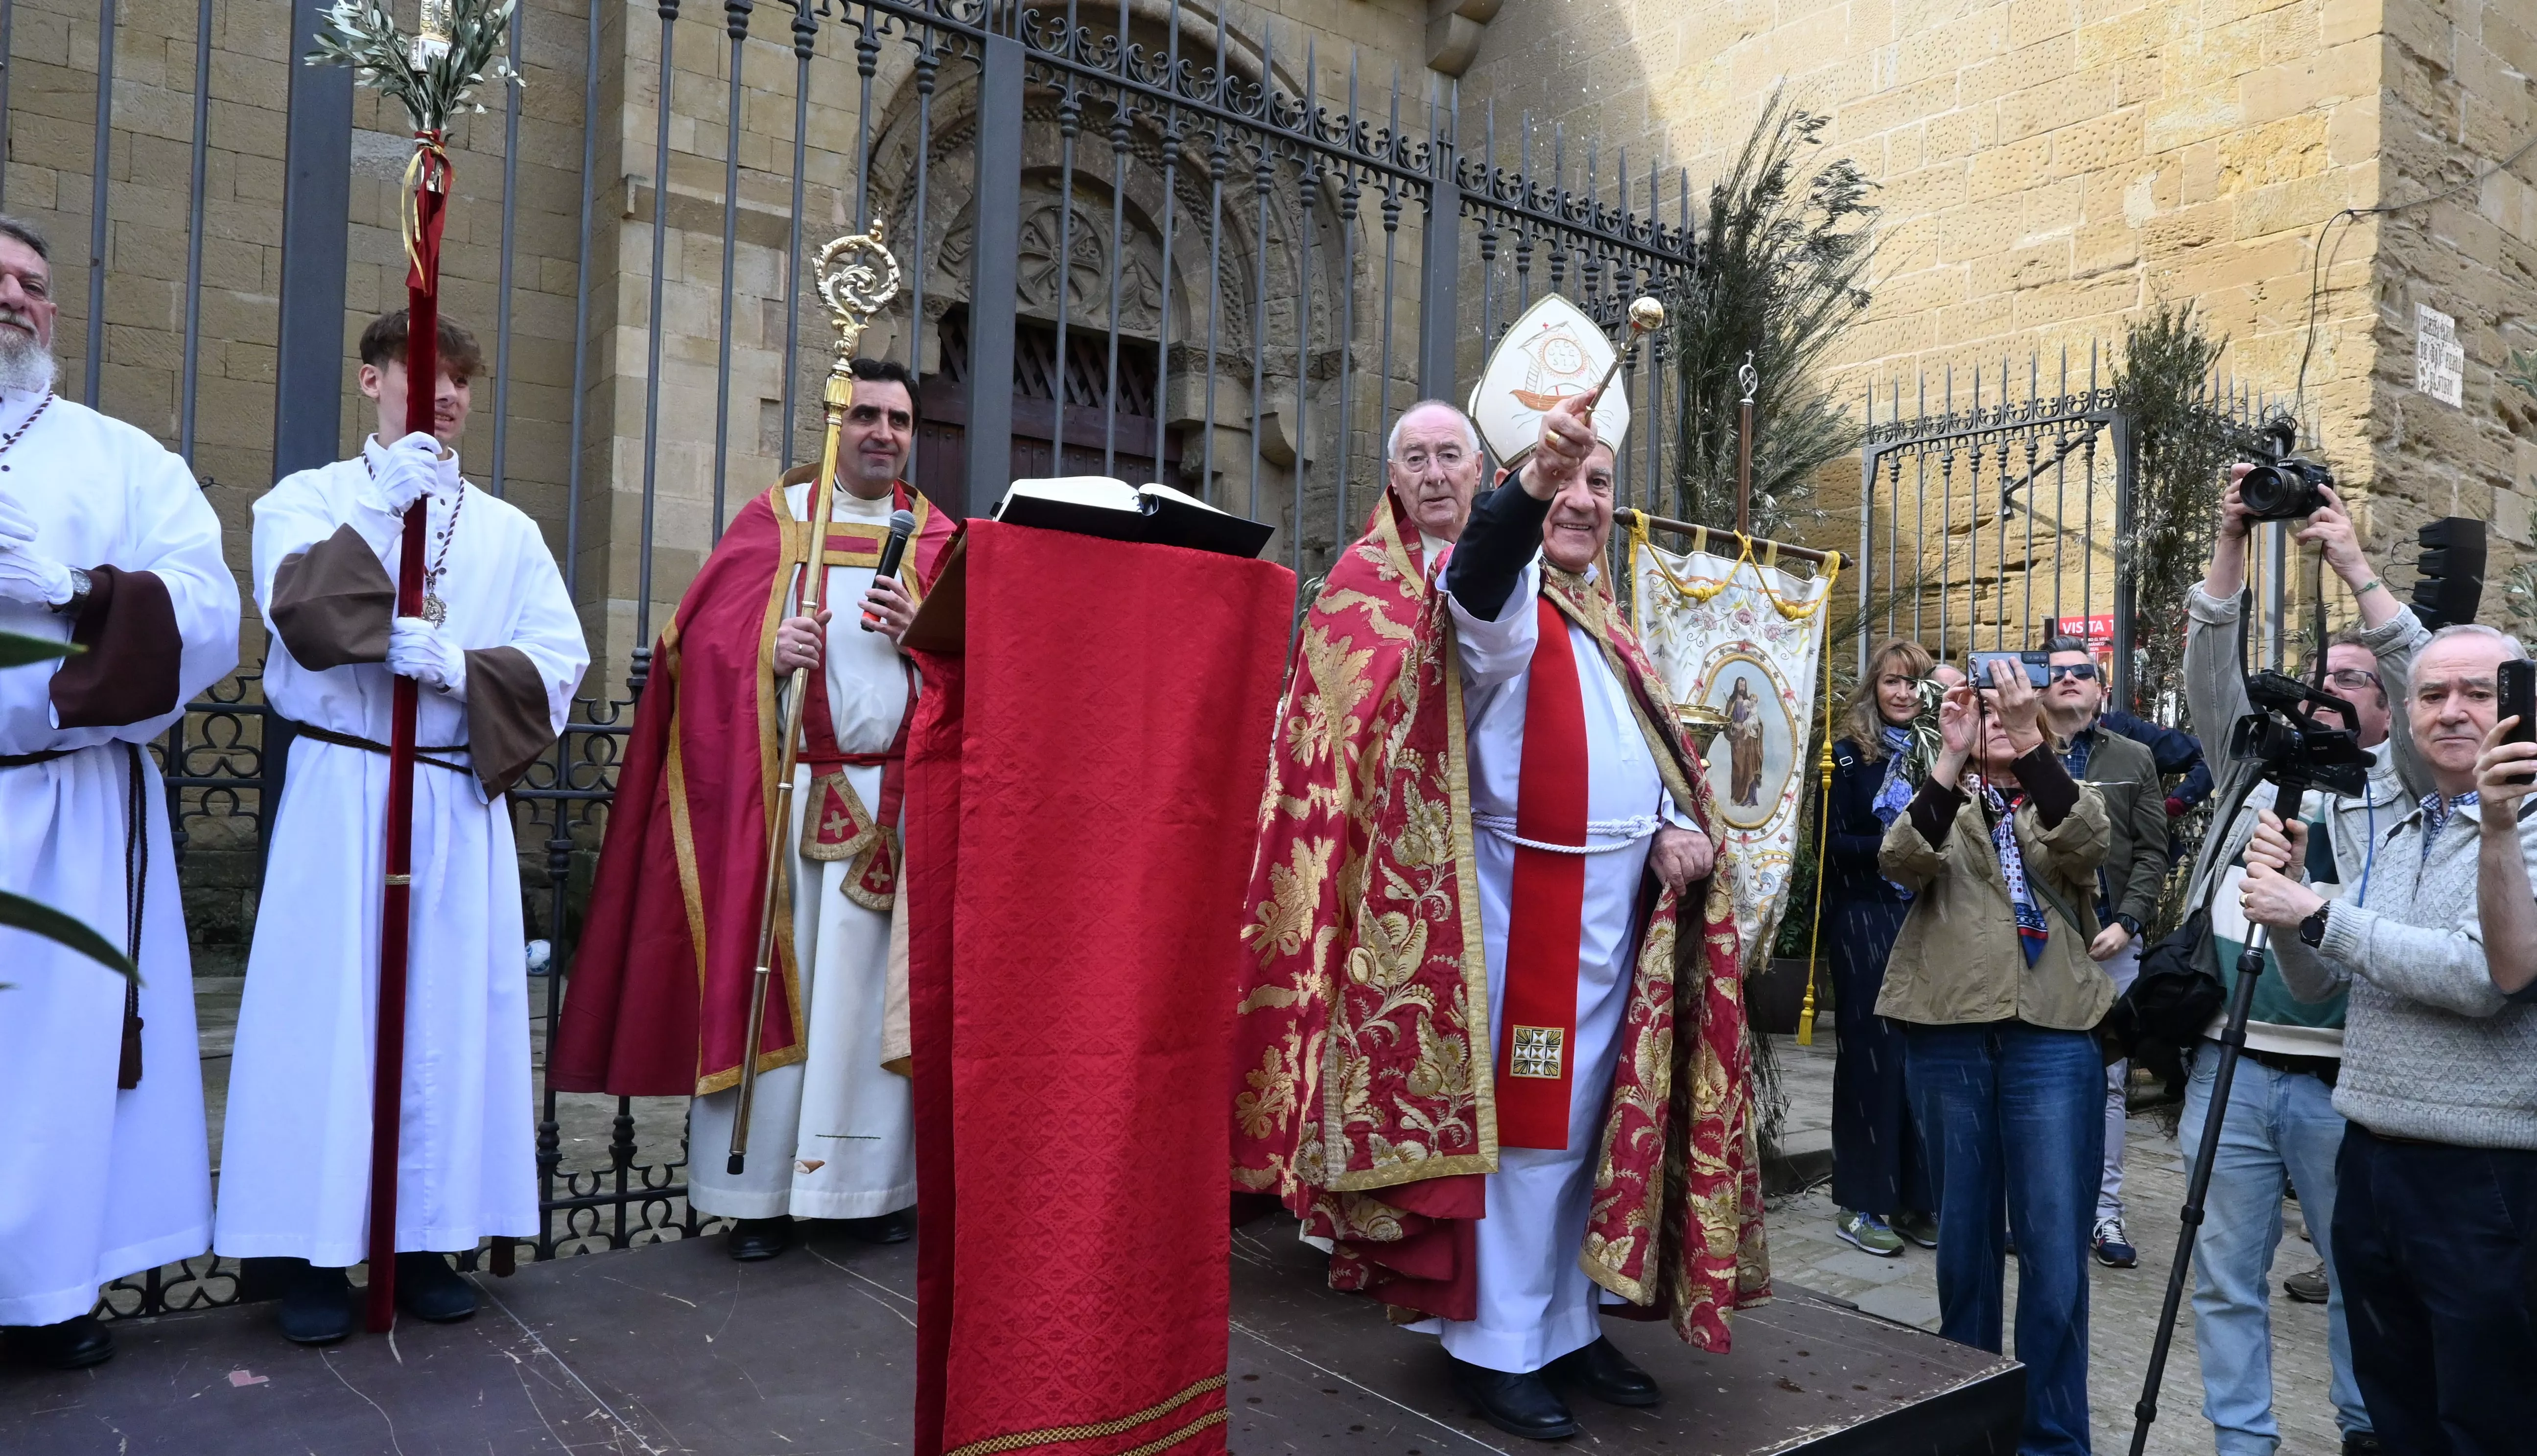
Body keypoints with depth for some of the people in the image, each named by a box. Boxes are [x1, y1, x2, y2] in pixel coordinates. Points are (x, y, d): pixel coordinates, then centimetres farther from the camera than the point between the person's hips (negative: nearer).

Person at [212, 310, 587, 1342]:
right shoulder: (309, 499, 7)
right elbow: (301, 615, -12)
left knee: (451, 1012, 3)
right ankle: (318, 1249, 8)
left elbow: (560, 664, 2)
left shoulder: (508, 531, 13)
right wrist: (383, 508, -14)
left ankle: (424, 1239, 13)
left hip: (462, 801, 3)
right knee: (329, 1007, -3)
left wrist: (457, 665, -13)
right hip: (341, 793, -2)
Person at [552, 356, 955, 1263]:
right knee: (769, 978, 0)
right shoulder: (774, 519, 9)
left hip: (896, 801, 1)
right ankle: (759, 1191, 11)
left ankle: (873, 1185, 14)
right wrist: (770, 652, -17)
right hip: (783, 790, -1)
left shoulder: (937, 539, 12)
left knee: (870, 988, 4)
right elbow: (705, 639, 3)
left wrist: (923, 637, -12)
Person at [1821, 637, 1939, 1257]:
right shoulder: (1849, 757, 0)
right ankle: (1858, 1203, 6)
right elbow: (1832, 843, -7)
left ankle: (1913, 1198, 13)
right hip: (1866, 921, -3)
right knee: (1871, 1054, -2)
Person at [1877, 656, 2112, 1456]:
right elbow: (1903, 863, -12)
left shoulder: (2073, 799, 11)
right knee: (1963, 1234, 11)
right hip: (1948, 1036, 1)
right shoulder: (1942, 802, 12)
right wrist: (1951, 757, -24)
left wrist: (2030, 742, -28)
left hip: (2052, 1037, -1)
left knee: (2055, 1248, -2)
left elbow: (2084, 845, -15)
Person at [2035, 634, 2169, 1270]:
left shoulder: (2134, 760, 10)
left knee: (2108, 1077, 4)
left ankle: (2105, 1211, 12)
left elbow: (2152, 852, 6)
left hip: (2111, 940, 2)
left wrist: (2127, 921, -6)